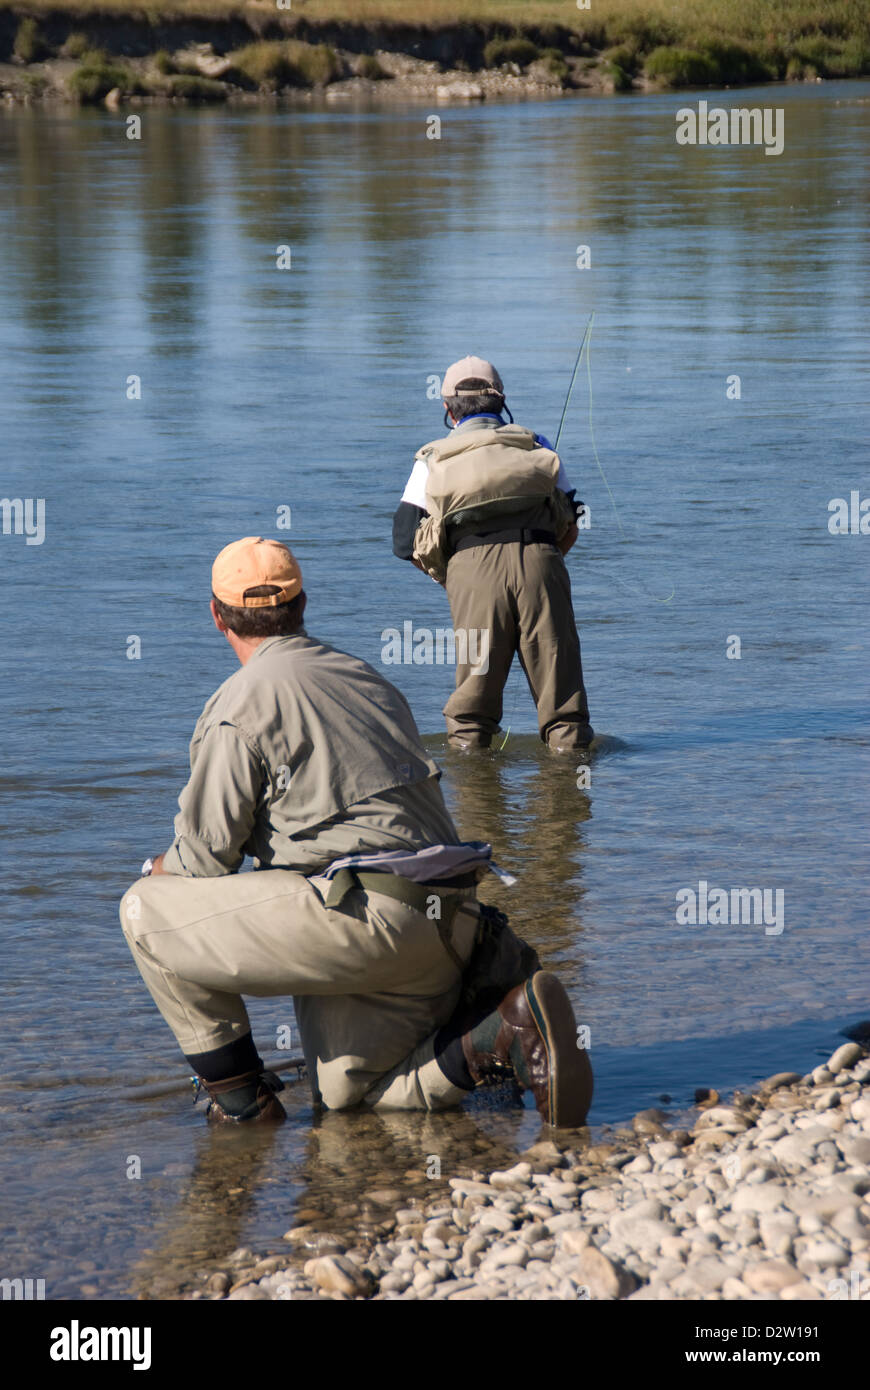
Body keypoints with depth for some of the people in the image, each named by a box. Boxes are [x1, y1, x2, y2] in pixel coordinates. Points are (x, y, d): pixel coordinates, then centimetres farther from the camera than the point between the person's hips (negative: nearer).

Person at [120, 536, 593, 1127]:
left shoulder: (240, 707, -3)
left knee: (148, 911, 3)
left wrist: (166, 869, 23)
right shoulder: (371, 681, 22)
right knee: (347, 1093, 20)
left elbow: (208, 858, -2)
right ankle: (506, 1030, -3)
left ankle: (239, 1096, 4)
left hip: (363, 917, -8)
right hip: (444, 922, 8)